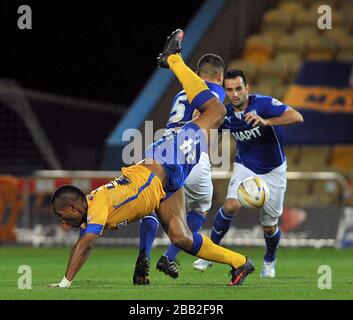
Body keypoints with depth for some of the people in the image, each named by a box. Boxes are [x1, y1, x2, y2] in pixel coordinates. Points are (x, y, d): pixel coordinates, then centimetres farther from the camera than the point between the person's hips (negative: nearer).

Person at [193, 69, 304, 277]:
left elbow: (296, 117, -35)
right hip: (245, 167, 2)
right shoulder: (225, 114, -11)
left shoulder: (263, 103, -23)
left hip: (273, 171, -2)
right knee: (231, 205, -26)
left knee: (270, 227, 5)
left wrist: (265, 121, -47)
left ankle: (270, 261, 36)